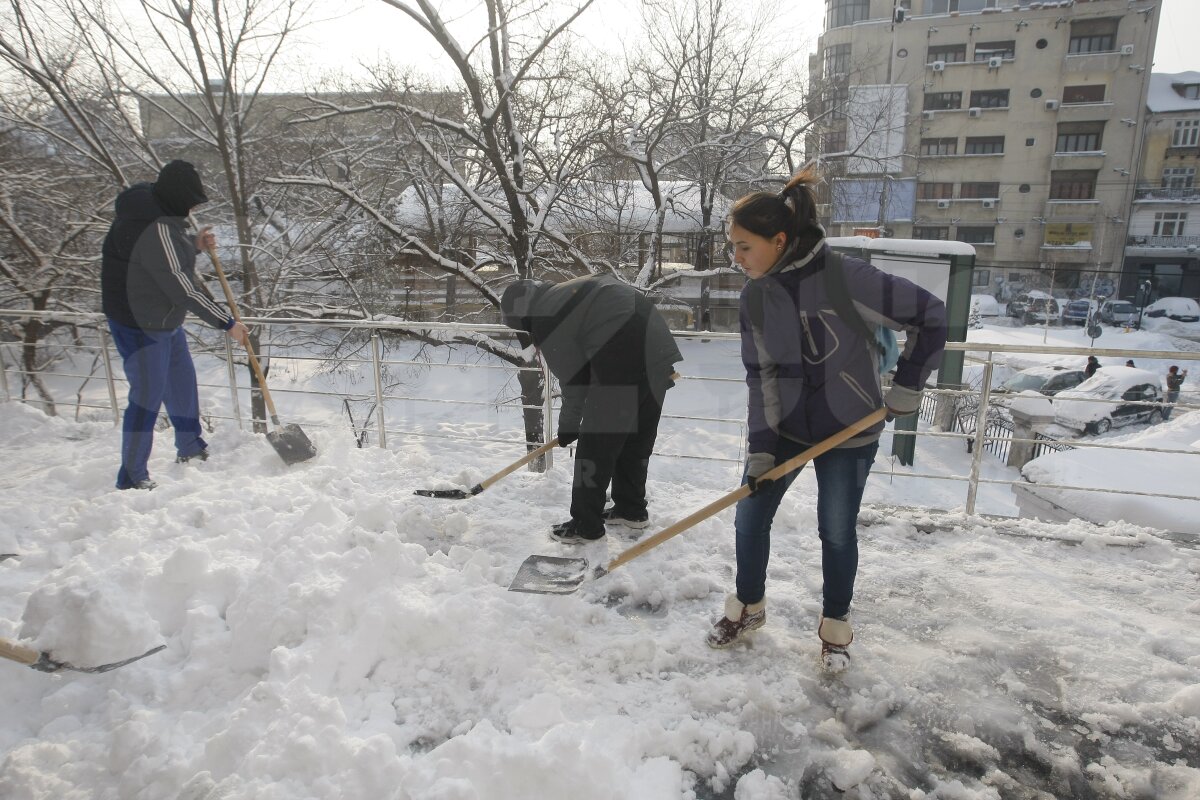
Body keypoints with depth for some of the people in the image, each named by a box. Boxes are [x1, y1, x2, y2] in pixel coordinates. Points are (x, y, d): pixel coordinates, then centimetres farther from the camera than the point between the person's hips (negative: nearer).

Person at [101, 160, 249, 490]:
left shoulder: (152, 209, 2)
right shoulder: (156, 229, -29)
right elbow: (182, 288, -30)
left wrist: (195, 244, 1)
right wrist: (227, 323, -24)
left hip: (166, 321, 10)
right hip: (140, 326, -10)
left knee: (182, 382, 21)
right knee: (147, 397, -3)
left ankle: (190, 448, 39)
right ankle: (132, 476, 10)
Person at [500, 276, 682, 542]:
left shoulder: (544, 320, -5)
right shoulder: (567, 290, 21)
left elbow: (573, 379, -3)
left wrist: (568, 426, 11)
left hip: (622, 365, -9)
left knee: (597, 443, 3)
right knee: (638, 437, 21)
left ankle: (586, 526, 13)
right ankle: (632, 509, 36)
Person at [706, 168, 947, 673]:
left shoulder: (847, 278, -24)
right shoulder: (756, 295, -8)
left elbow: (929, 314, -13)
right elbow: (760, 374, -5)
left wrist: (907, 386, -11)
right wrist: (760, 445, -11)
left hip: (849, 429, -4)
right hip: (784, 425, 4)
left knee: (837, 532, 6)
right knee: (749, 518, 6)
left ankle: (835, 628, 30)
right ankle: (748, 608, 31)